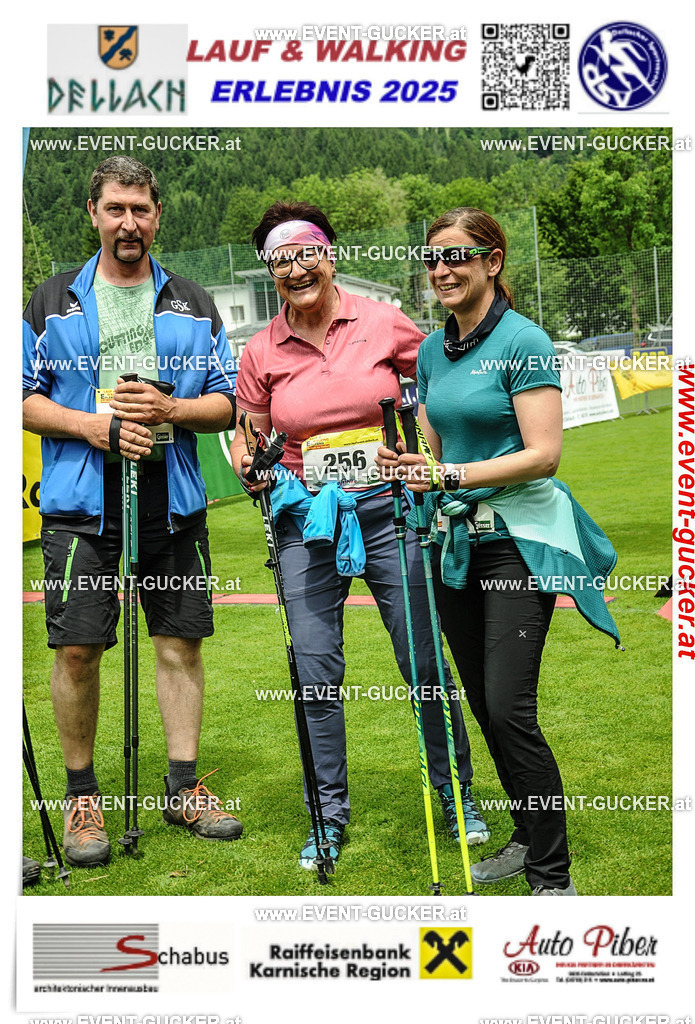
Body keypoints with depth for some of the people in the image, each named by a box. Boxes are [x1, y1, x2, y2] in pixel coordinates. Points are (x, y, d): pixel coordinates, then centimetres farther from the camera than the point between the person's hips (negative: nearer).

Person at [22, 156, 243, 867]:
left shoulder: (193, 304, 13)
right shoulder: (53, 302, 9)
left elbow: (226, 403, 9)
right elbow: (24, 398, 5)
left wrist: (169, 410, -11)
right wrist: (91, 424, -11)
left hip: (174, 502, 2)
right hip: (81, 501, -1)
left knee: (181, 642, 5)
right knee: (77, 648, -3)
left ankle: (183, 788, 18)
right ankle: (82, 795, 14)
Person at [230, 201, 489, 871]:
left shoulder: (382, 322, -1)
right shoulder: (261, 351, 3)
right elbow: (248, 438, 12)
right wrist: (252, 469, -9)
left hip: (388, 510, -1)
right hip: (306, 521, 1)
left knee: (423, 661, 4)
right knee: (316, 670, 2)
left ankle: (456, 795, 25)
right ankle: (330, 811, 20)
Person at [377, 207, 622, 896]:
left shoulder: (523, 342, -10)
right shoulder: (431, 350, 11)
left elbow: (543, 454, -16)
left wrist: (451, 475, -22)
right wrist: (403, 464, -4)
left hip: (518, 539, -7)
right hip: (455, 541, 7)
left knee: (510, 710, -12)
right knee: (483, 706, 12)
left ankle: (553, 877, 1)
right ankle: (527, 839, 29)